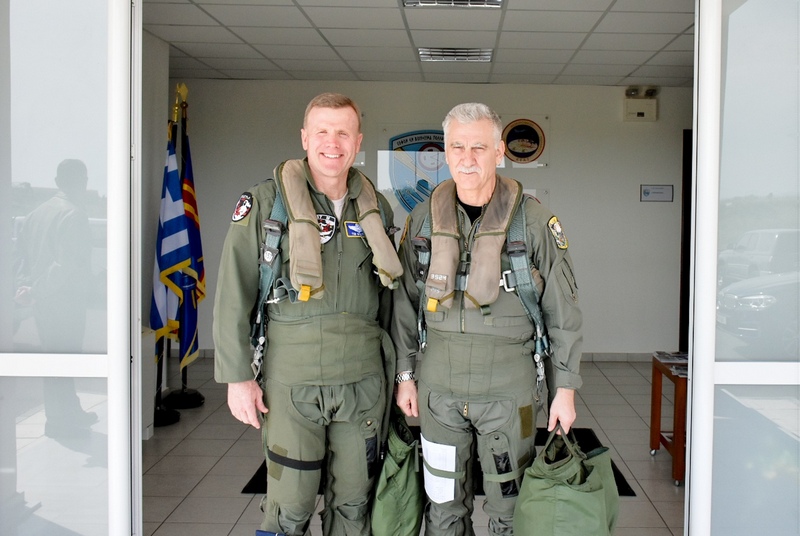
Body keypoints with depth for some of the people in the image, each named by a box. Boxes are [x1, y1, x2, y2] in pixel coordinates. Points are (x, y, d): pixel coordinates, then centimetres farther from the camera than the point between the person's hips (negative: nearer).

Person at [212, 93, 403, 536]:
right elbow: (233, 295, -5)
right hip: (290, 379, -3)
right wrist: (237, 376, -9)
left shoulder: (376, 208, 8)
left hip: (363, 378, 4)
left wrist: (391, 367, 13)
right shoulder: (265, 202, -4)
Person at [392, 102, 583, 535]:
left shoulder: (534, 220, -7)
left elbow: (562, 311, -2)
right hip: (438, 385, 3)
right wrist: (405, 374, 9)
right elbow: (405, 303, 10)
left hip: (509, 386, -2)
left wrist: (564, 387, -2)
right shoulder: (423, 219, 2)